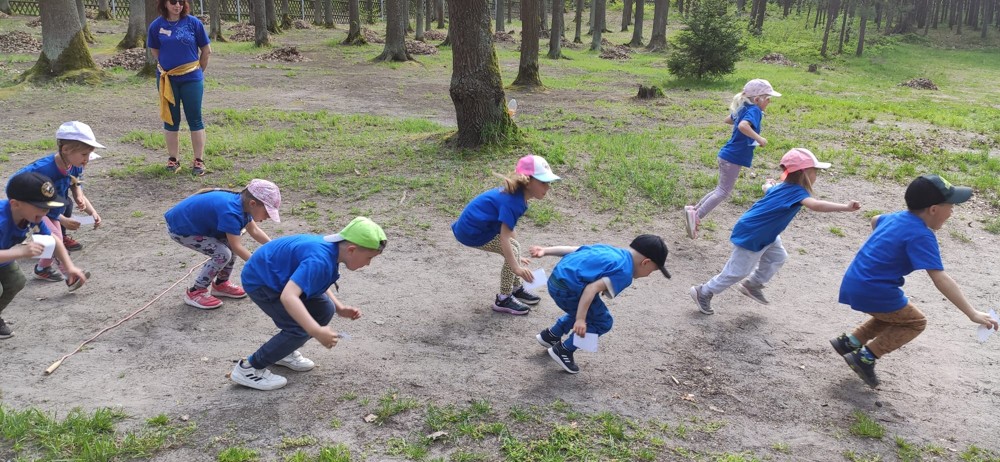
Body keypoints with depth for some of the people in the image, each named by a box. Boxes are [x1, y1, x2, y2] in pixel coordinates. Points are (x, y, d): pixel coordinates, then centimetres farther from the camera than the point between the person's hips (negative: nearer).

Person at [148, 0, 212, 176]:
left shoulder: (193, 22, -4)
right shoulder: (156, 26, -1)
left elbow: (206, 50, 3)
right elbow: (154, 51, 13)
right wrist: (167, 66, 14)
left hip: (191, 79, -1)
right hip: (167, 80, 2)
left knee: (195, 119, 1)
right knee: (171, 120, 9)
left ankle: (199, 160, 8)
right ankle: (172, 159, 18)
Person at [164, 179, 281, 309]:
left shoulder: (242, 204, -5)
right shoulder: (230, 212, -33)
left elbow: (254, 231, 6)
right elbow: (237, 247, -29)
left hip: (194, 221, 9)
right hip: (179, 229, -9)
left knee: (233, 240, 2)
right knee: (223, 253, -17)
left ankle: (221, 284, 17)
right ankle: (195, 292, -3)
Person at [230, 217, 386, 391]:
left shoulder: (331, 248, -5)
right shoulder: (319, 260, -34)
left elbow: (317, 283, 14)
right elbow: (288, 297, -45)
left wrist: (339, 308, 5)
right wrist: (317, 331, -47)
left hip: (278, 277, 9)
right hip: (259, 282, -9)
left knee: (324, 310, 3)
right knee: (301, 327, -17)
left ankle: (284, 352, 20)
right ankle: (248, 368, -5)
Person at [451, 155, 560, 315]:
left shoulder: (516, 194, 4)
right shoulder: (513, 201, -25)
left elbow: (508, 228, 16)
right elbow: (504, 238, -30)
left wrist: (516, 259, 24)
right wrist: (516, 268, -34)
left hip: (476, 223, 10)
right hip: (472, 232, -10)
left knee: (514, 248, 13)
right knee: (512, 250, -9)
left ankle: (515, 289, 29)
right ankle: (503, 300, 3)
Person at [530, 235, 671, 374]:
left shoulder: (611, 250, 16)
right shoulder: (624, 272, -9)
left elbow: (572, 249, 14)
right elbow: (592, 288, -21)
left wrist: (545, 251, 16)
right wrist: (580, 319, -22)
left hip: (556, 279, 9)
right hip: (567, 289, -9)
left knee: (587, 310, 31)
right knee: (603, 322, 6)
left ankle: (550, 335, 42)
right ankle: (563, 351, 13)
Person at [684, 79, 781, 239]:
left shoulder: (744, 108, 11)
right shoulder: (754, 110, -16)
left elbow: (728, 119, 28)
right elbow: (743, 126, -35)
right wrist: (759, 138, -27)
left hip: (727, 155, 9)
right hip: (734, 157, -9)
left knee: (721, 190, 18)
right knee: (723, 192, -4)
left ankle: (694, 210, 17)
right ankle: (696, 216, -10)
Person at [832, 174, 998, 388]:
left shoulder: (897, 217, 9)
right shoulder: (921, 236, -16)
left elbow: (875, 220, 34)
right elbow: (940, 278, -23)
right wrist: (972, 314, -23)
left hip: (852, 284, 8)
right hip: (872, 292, -8)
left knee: (893, 314, 31)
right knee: (915, 322, 13)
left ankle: (850, 341, 24)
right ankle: (866, 358, 6)